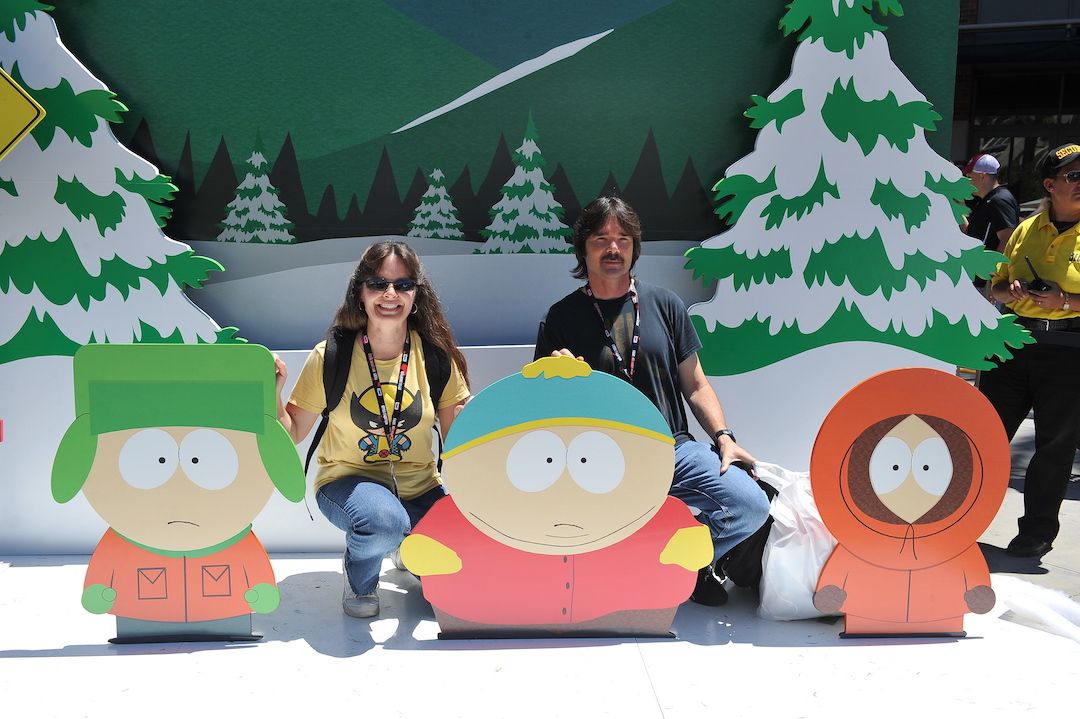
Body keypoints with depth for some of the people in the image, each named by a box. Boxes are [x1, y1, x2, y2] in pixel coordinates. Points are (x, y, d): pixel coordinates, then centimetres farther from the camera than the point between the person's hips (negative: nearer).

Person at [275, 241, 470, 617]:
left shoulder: (436, 356, -6)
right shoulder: (331, 356, -10)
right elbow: (292, 435, -3)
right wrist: (272, 393, -21)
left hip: (419, 488, 3)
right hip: (348, 479, -2)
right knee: (383, 521, -38)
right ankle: (360, 579, 1)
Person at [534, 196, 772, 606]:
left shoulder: (664, 305, 12)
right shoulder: (562, 317, 6)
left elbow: (695, 384, 14)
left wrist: (723, 436, 0)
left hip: (674, 449, 2)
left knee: (750, 504, -21)